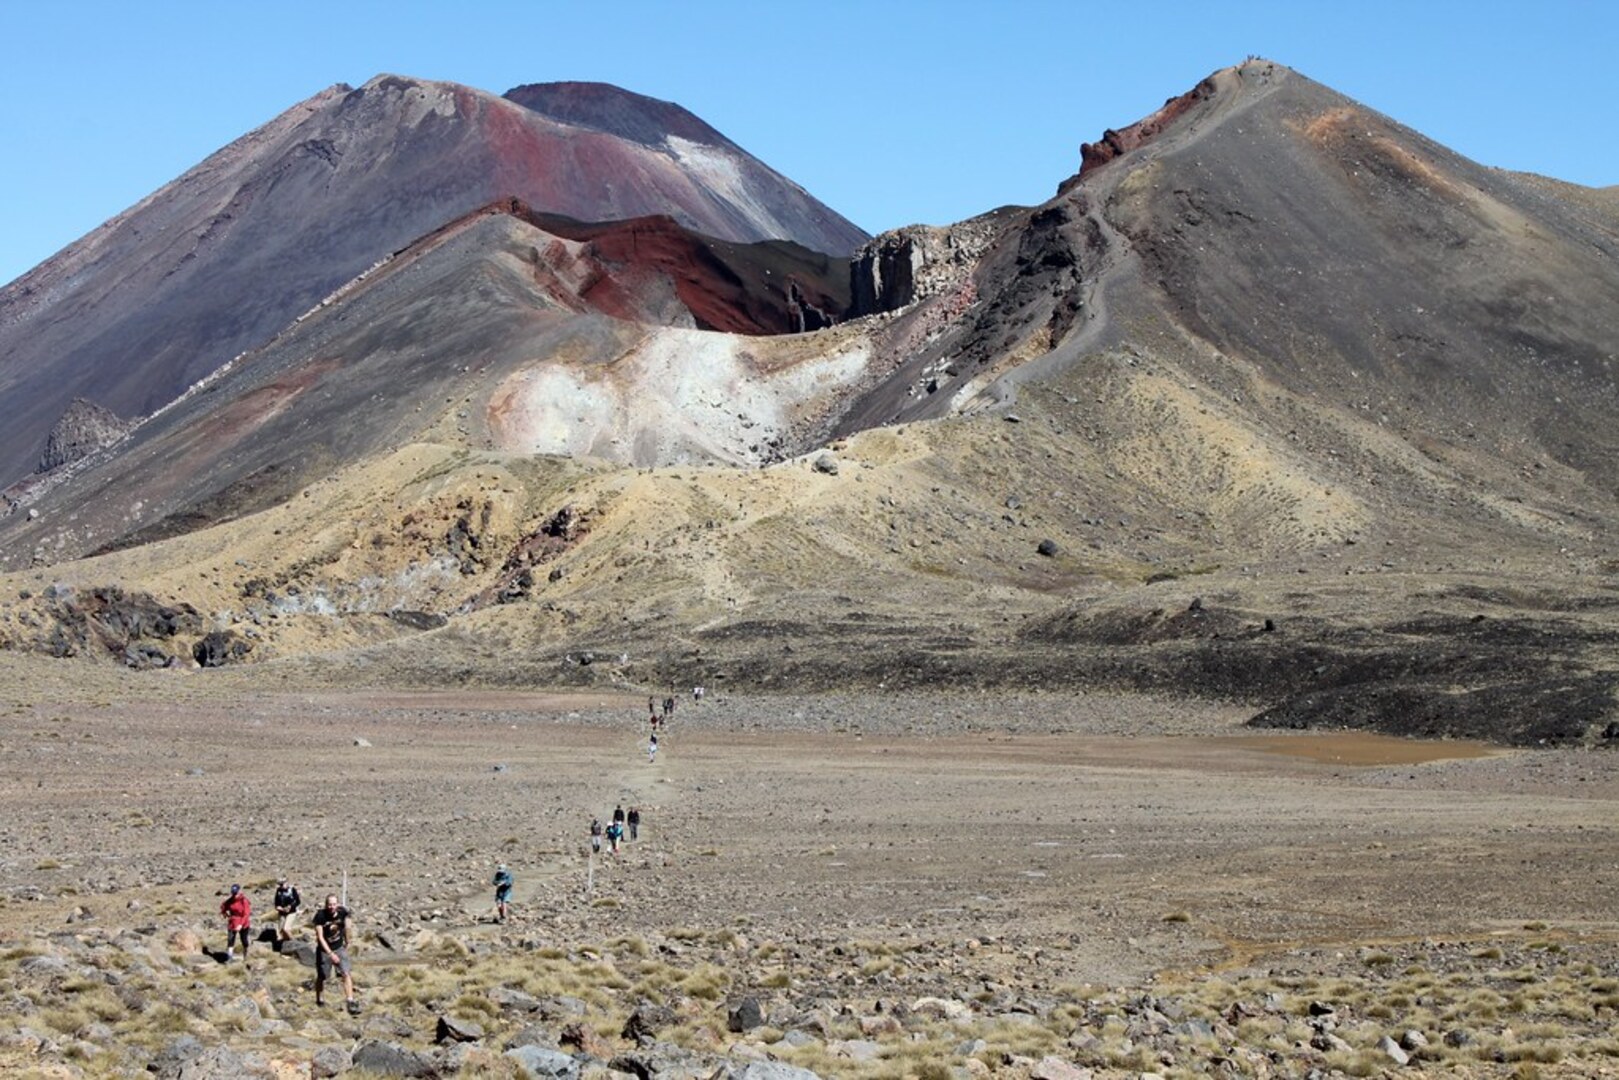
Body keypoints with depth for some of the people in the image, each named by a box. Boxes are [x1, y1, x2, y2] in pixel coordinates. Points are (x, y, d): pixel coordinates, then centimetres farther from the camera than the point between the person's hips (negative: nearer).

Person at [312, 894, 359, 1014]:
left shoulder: (342, 912, -12)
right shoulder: (320, 916, -22)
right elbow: (320, 937, -22)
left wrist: (347, 942, 18)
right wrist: (331, 954, -28)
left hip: (339, 948, 2)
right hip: (324, 950, -2)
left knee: (346, 974, -12)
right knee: (321, 977, 13)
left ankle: (350, 1002, -16)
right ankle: (319, 999, 38)